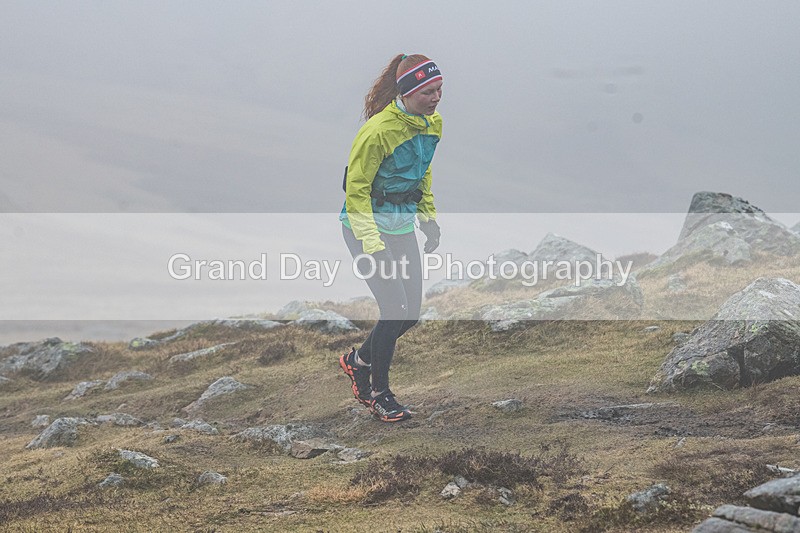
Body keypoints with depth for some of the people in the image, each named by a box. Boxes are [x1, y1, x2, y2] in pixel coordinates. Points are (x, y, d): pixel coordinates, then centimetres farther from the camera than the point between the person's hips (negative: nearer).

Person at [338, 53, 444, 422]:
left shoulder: (432, 124, 1)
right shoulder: (379, 130, -24)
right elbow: (356, 188, -20)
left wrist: (429, 218, 13)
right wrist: (372, 245, -23)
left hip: (403, 225, 8)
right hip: (367, 225, -8)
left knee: (411, 313, 7)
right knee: (394, 309, -11)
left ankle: (358, 360, 32)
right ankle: (379, 394, 8)